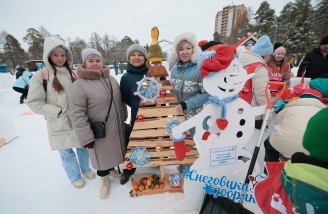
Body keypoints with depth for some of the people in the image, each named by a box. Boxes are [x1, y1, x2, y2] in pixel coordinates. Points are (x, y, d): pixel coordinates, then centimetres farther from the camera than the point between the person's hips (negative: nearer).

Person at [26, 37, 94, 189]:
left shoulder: (72, 73, 4)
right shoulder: (41, 76, -7)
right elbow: (34, 102, -8)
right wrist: (59, 112, -15)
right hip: (59, 124, -2)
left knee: (82, 147, 17)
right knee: (66, 152, 13)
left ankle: (86, 168, 45)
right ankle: (75, 176, 39)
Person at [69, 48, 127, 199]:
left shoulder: (111, 79, 3)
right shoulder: (79, 85, -17)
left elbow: (120, 100, 11)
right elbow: (77, 115, -19)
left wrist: (123, 118, 15)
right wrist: (86, 137, -19)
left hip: (116, 127, 5)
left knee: (113, 151, 23)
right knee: (102, 155, 14)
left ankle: (112, 169, 53)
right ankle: (104, 179, 42)